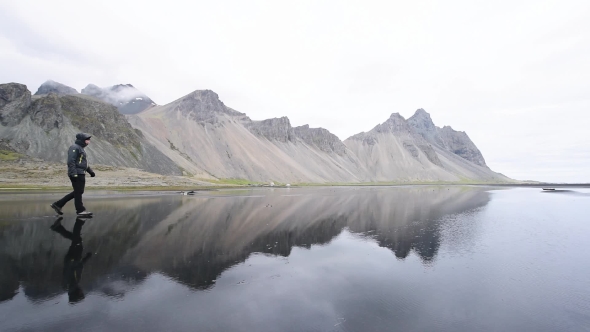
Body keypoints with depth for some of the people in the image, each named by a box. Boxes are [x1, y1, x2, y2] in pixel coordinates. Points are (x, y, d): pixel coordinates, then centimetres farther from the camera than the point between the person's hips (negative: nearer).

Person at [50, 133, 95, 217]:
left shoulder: (80, 148, 21)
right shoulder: (74, 148, -10)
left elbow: (84, 163, 27)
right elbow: (71, 161, -20)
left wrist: (91, 171, 21)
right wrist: (73, 173, -26)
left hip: (81, 174, 10)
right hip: (76, 174, -10)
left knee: (78, 192, 14)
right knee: (78, 192, -4)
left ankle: (58, 204, 21)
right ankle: (80, 211, 2)